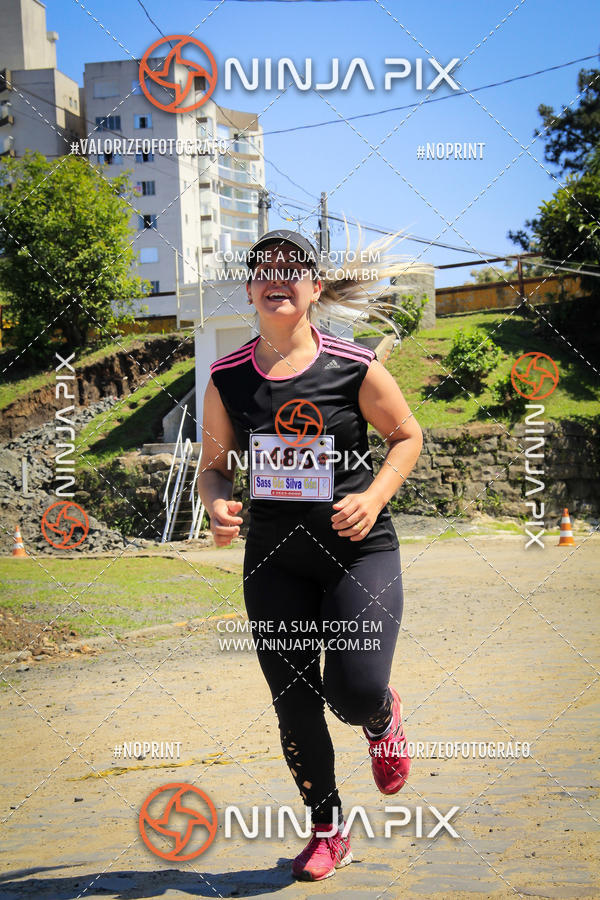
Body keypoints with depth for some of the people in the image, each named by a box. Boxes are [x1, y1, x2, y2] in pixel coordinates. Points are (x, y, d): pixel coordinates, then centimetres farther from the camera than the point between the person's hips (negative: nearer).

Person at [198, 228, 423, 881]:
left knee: (355, 692, -15)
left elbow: (407, 435, 4)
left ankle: (383, 718, 25)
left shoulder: (355, 368, -8)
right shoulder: (227, 378, -2)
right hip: (274, 558, 3)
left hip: (358, 550, -2)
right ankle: (327, 830, 28)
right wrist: (217, 504, -13)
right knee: (294, 707, 6)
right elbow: (214, 464, 9)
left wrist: (374, 496, -12)